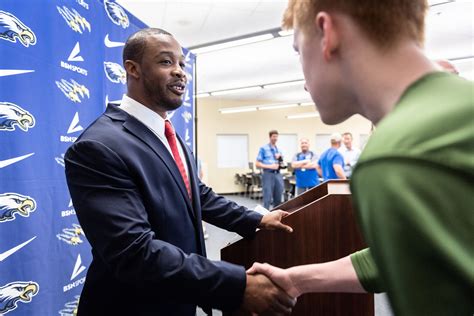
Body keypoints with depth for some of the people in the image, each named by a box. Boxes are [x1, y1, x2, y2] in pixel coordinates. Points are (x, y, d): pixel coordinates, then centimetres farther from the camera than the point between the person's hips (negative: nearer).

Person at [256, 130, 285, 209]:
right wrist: (269, 166, -15)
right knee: (267, 198, -6)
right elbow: (257, 164, -5)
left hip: (278, 174, 6)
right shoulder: (263, 148, 0)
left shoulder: (279, 150, 16)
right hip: (268, 174, -5)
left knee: (278, 199, 8)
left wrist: (280, 157, 1)